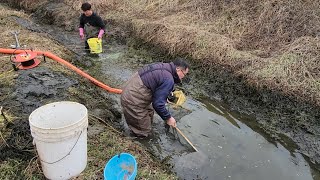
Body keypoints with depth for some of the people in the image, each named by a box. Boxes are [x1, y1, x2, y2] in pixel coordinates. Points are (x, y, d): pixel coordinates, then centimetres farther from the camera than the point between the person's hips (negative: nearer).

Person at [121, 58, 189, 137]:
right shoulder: (168, 80, -22)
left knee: (149, 112, 28)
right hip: (132, 101, -10)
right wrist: (168, 118, -7)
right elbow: (158, 103, -21)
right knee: (143, 134, 6)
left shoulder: (162, 66, 7)